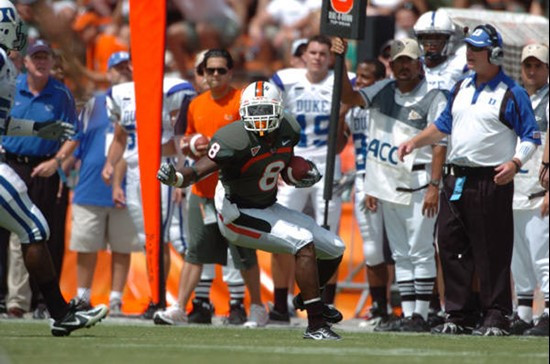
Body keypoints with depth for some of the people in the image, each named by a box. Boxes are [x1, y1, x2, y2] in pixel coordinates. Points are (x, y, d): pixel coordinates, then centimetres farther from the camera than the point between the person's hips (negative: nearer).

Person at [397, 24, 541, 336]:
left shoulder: (512, 94, -5)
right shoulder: (461, 89, 15)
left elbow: (532, 137, -6)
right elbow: (443, 126, 27)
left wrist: (515, 163, -22)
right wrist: (415, 142, 15)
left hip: (493, 181, -7)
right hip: (456, 179, 7)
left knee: (493, 252, -5)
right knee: (451, 246, 6)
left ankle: (497, 316, 0)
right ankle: (459, 315, 13)